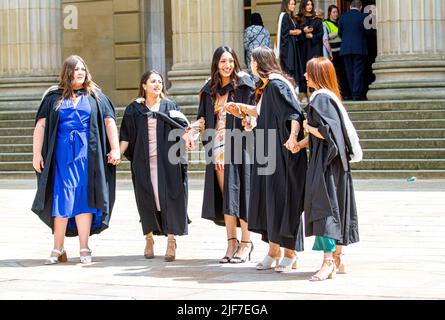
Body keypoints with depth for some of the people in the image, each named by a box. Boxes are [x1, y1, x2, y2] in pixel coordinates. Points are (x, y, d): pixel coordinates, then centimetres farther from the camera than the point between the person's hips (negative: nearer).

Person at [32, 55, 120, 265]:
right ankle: (58, 250, 2)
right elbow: (40, 125, 3)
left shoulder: (95, 96, 10)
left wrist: (115, 148, -8)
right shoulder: (54, 97, 8)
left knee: (84, 199, -1)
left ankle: (84, 249, 3)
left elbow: (109, 122, 4)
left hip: (87, 154, 0)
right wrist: (36, 153, -6)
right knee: (62, 199, -2)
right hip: (62, 154, 0)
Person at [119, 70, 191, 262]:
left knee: (167, 198, -5)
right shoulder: (134, 109, 8)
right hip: (143, 161, 1)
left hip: (166, 160, -1)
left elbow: (182, 128, 3)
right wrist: (118, 152, -8)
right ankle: (149, 239, 16)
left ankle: (171, 240, 1)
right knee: (146, 200, 3)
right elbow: (126, 135, 6)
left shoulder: (169, 106, 9)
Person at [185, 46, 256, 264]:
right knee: (224, 195, 5)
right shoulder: (210, 90, 14)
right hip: (217, 147, 5)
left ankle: (246, 242, 0)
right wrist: (194, 127, -2)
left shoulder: (243, 84, -1)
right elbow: (203, 117, 17)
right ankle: (231, 241, 9)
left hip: (237, 145, -5)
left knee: (237, 192, -6)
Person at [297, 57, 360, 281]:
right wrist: (301, 144, 10)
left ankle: (328, 262, -12)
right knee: (336, 209, 13)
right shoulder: (329, 97, 15)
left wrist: (308, 127, -4)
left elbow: (325, 132, -22)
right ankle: (337, 259, 20)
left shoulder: (321, 99, -15)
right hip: (334, 161, 10)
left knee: (324, 208, -10)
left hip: (325, 163, -10)